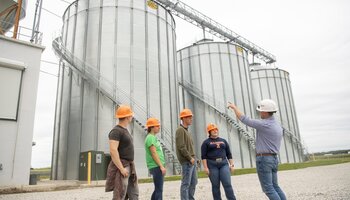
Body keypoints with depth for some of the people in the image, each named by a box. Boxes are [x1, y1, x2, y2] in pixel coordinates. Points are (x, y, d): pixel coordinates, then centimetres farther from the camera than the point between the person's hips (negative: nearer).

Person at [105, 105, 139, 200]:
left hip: (129, 166, 10)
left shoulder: (124, 130, 16)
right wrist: (121, 168, -25)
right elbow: (113, 150, -23)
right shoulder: (116, 131, -14)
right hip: (121, 167, -10)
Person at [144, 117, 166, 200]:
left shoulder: (153, 137, 17)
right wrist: (161, 166, -18)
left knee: (157, 189, 16)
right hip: (156, 167, -10)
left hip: (158, 166, 10)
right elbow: (154, 153, -18)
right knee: (159, 189, -5)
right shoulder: (150, 137, -13)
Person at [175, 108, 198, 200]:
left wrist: (193, 157, 10)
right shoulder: (180, 130, -11)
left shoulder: (186, 130, 18)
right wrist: (190, 158, -17)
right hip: (187, 161, -10)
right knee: (186, 183, -5)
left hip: (191, 161, 10)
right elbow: (181, 147, -19)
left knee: (193, 182, 14)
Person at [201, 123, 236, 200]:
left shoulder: (223, 141, 13)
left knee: (227, 184, -7)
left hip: (223, 164, 3)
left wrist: (232, 165, 6)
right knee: (215, 185, 1)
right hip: (212, 165, -2)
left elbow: (229, 154, 14)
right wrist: (205, 167, -13)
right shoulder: (206, 142, 1)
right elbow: (203, 156, -5)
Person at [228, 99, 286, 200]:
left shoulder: (264, 124, -17)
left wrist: (234, 107, 1)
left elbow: (244, 119, -14)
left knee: (268, 188, -1)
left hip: (263, 159, -9)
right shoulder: (278, 126, 11)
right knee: (275, 186, 17)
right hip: (274, 159, 9)